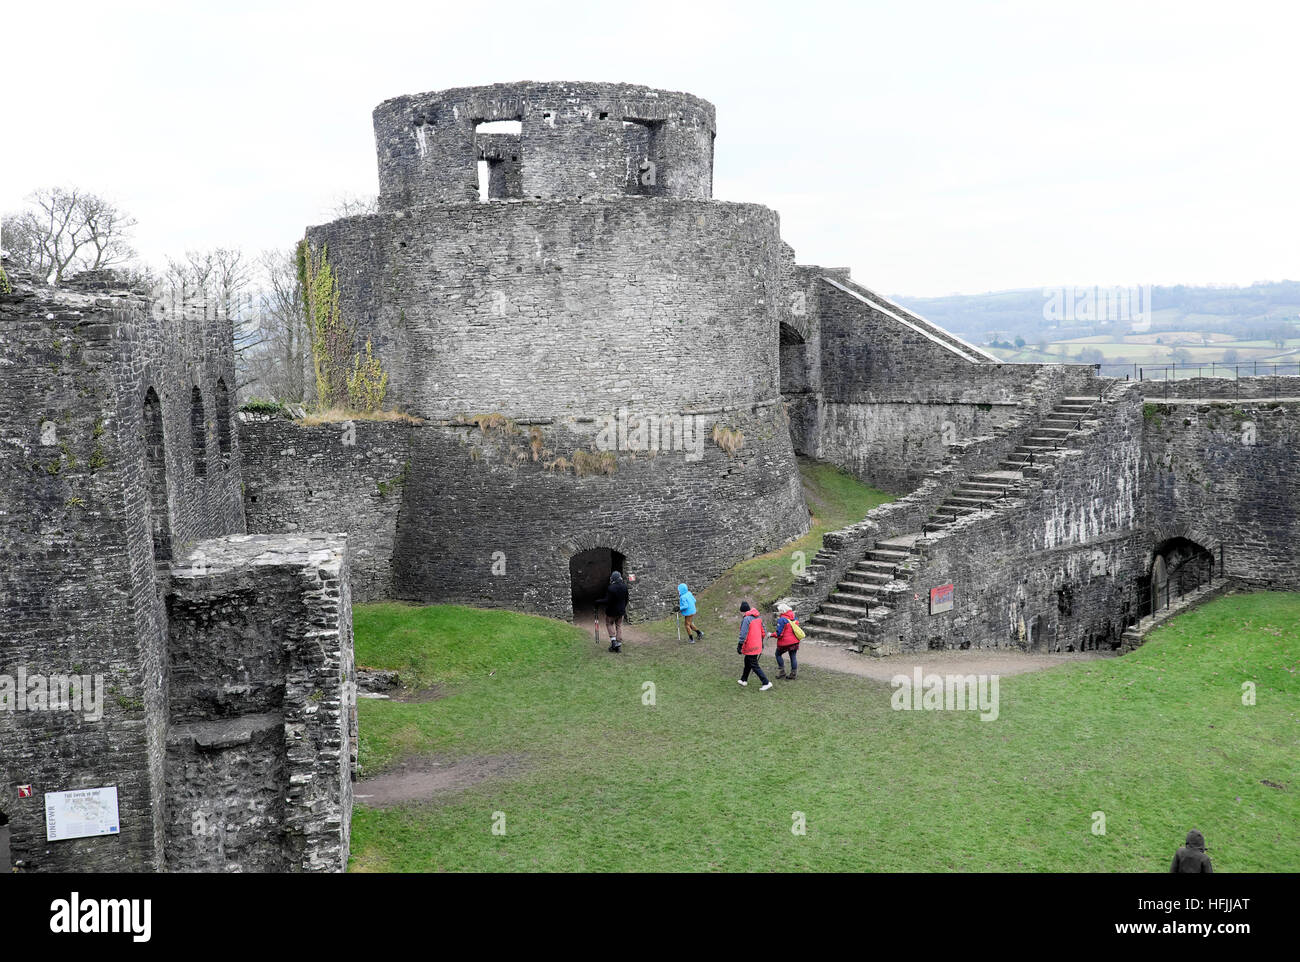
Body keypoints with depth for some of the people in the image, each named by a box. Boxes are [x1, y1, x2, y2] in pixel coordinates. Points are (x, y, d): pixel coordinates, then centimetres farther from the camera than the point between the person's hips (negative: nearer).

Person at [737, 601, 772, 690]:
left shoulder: (746, 619, -19)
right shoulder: (758, 617, 8)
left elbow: (743, 634, -23)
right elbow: (762, 632, 16)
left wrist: (739, 646, -18)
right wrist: (761, 644, 26)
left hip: (750, 647, -9)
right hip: (757, 645, 9)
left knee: (754, 666, -2)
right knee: (747, 662, 24)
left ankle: (766, 683, -5)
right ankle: (743, 680, 35)